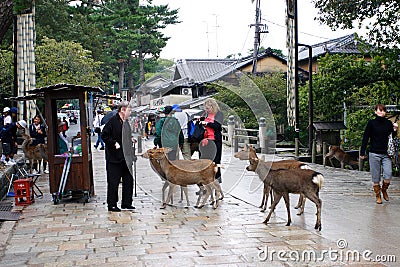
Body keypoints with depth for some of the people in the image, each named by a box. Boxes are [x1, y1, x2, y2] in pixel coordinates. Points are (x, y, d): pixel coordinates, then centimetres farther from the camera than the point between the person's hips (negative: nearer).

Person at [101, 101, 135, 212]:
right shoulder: (112, 121, -12)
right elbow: (104, 136, -15)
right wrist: (114, 143, -18)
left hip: (125, 157, 8)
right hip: (114, 157, -8)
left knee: (128, 180, 9)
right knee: (113, 182, 0)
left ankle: (126, 203, 19)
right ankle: (112, 205, 10)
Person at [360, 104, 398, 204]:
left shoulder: (389, 123, 8)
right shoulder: (371, 123, 0)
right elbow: (365, 138, 1)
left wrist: (395, 130, -6)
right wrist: (362, 152, -2)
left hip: (386, 154, 2)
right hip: (374, 154, -2)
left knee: (388, 176, -7)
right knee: (376, 177, 3)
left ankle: (384, 190, 20)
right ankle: (378, 195, 18)